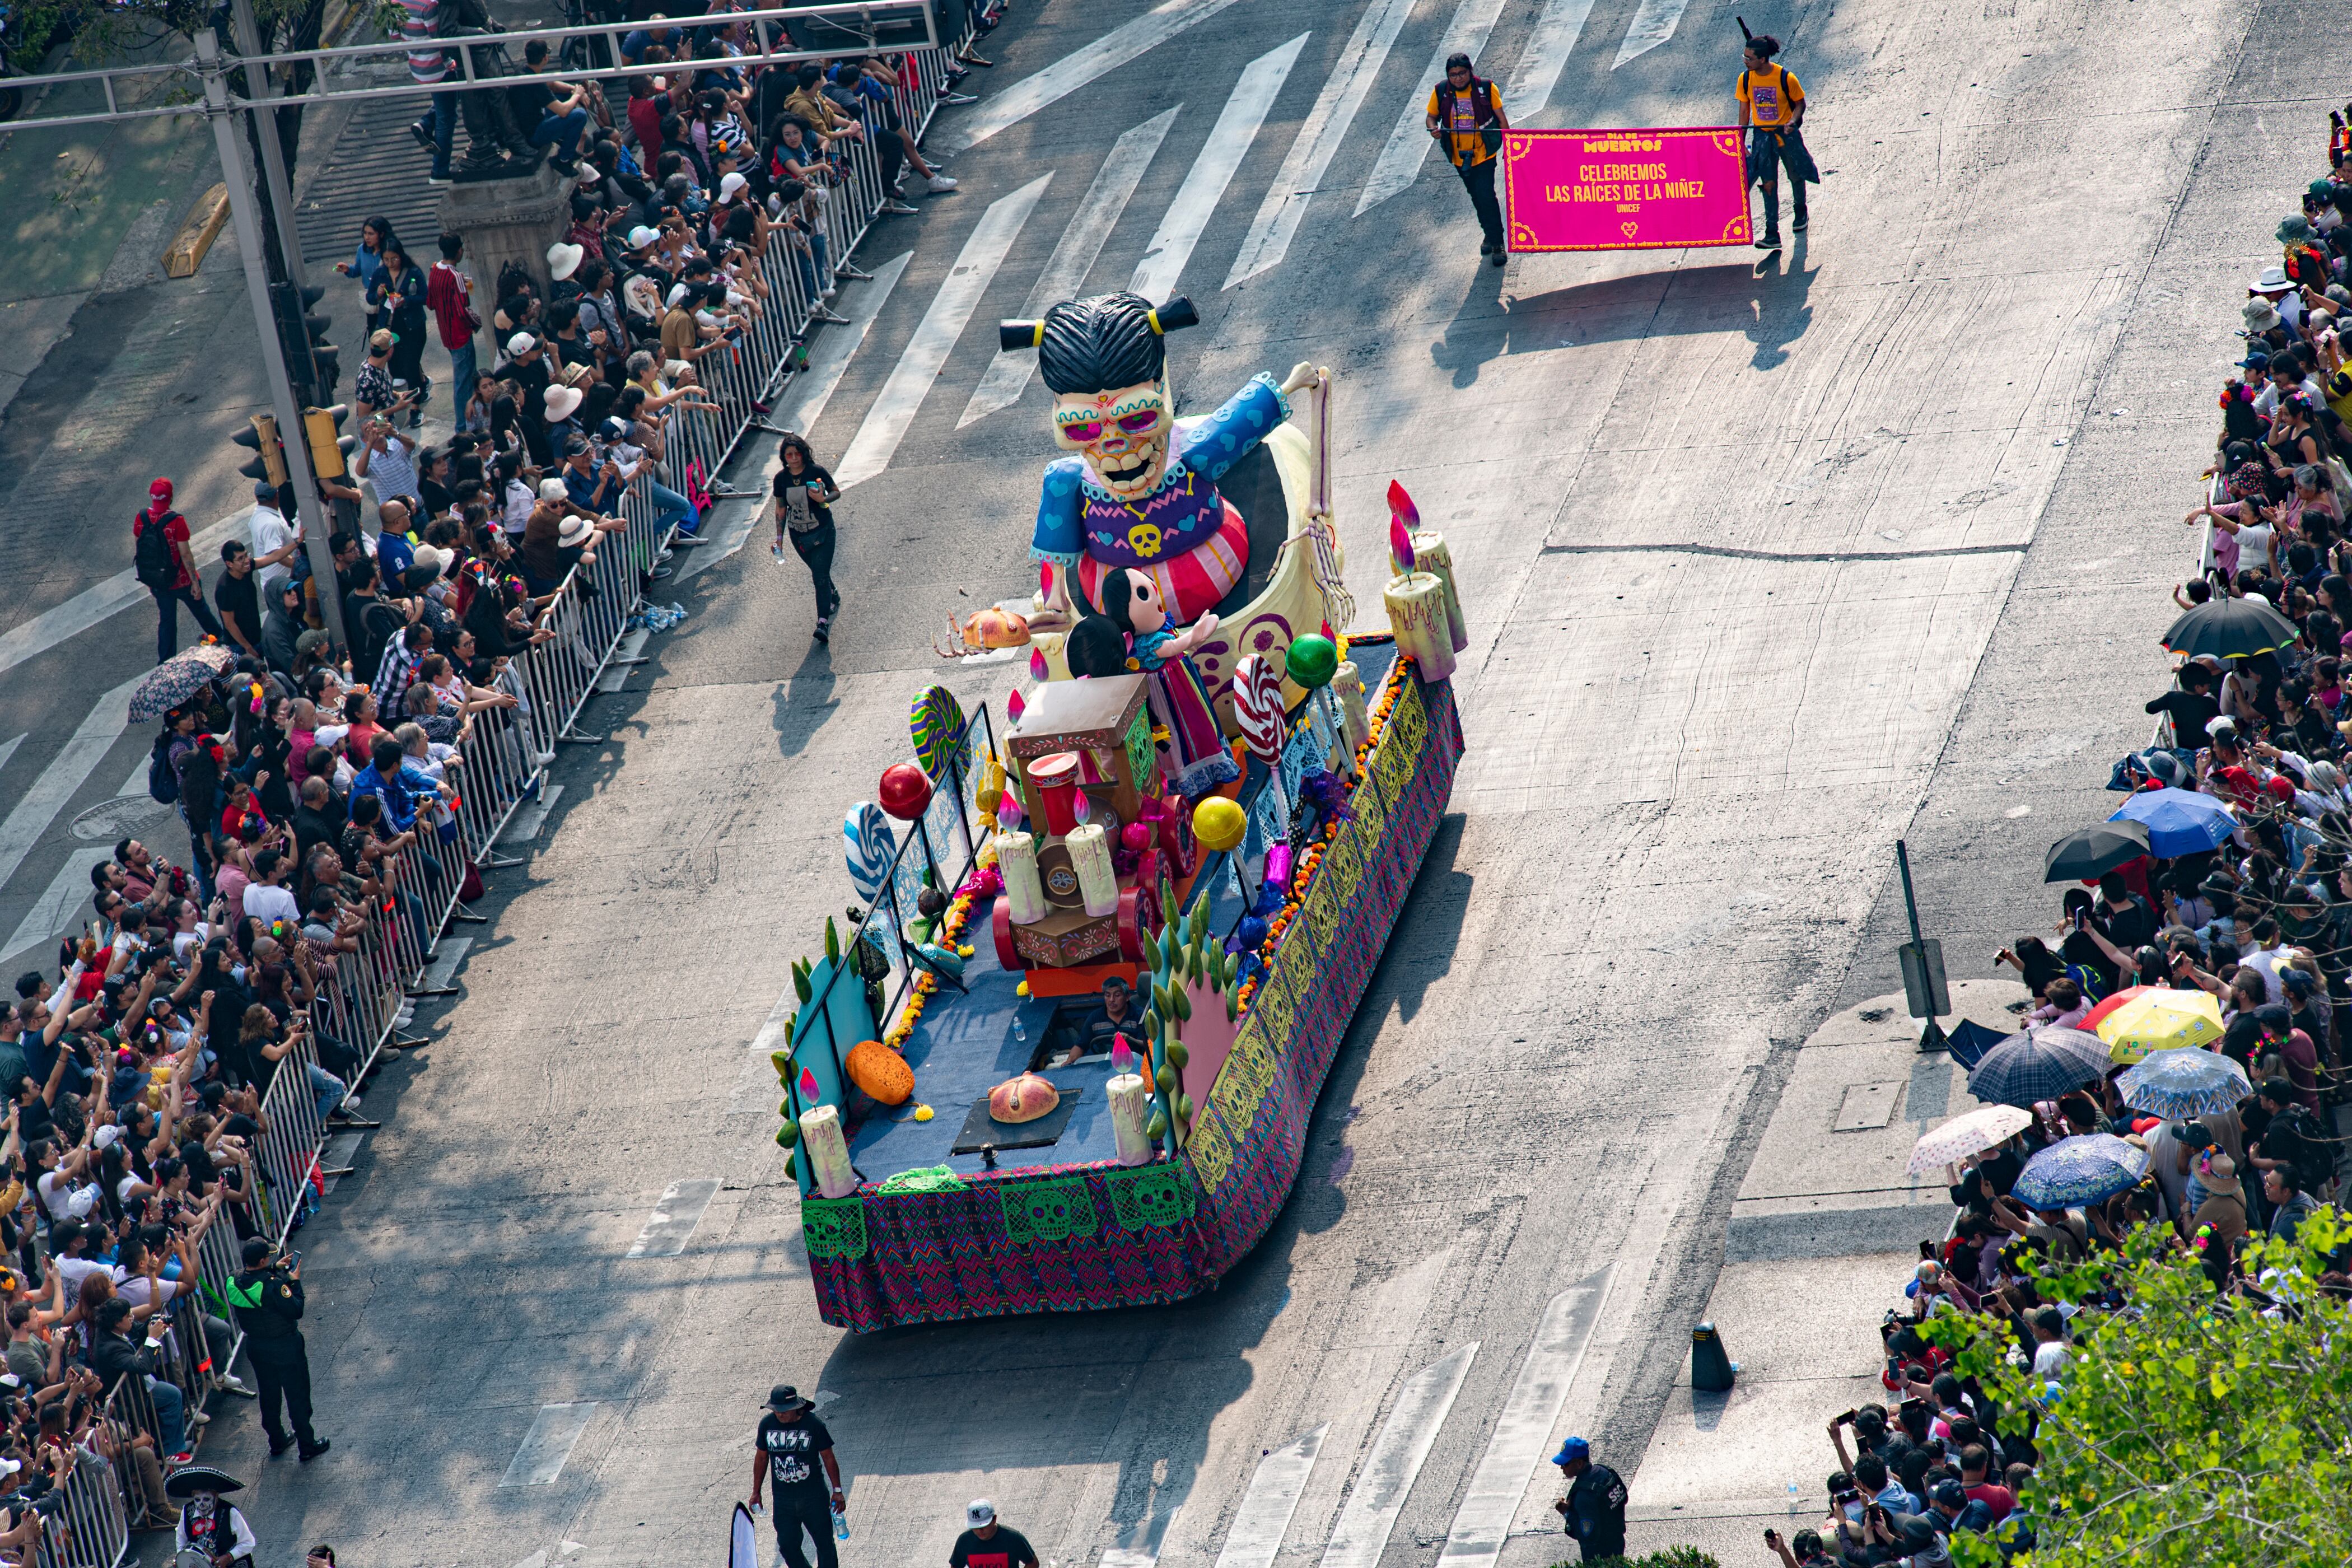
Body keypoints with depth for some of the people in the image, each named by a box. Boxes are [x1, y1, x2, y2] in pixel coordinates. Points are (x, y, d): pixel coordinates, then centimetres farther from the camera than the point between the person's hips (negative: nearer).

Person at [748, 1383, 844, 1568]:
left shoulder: (813, 1424, -12)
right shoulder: (767, 1424, -3)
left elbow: (829, 1459, -4)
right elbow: (761, 1458, 9)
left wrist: (837, 1491, -4)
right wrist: (756, 1492, 13)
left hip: (814, 1496, -3)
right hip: (783, 1497, 3)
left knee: (824, 1544, 4)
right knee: (787, 1546, 3)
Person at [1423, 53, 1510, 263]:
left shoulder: (1486, 88, -10)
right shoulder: (1441, 92, -4)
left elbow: (1501, 118, -2)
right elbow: (1432, 116, 7)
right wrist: (1434, 128, -16)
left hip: (1484, 152, -4)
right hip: (1459, 156, 4)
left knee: (1486, 196, -14)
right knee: (1476, 197, 18)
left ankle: (1497, 243, -6)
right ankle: (1489, 234, 37)